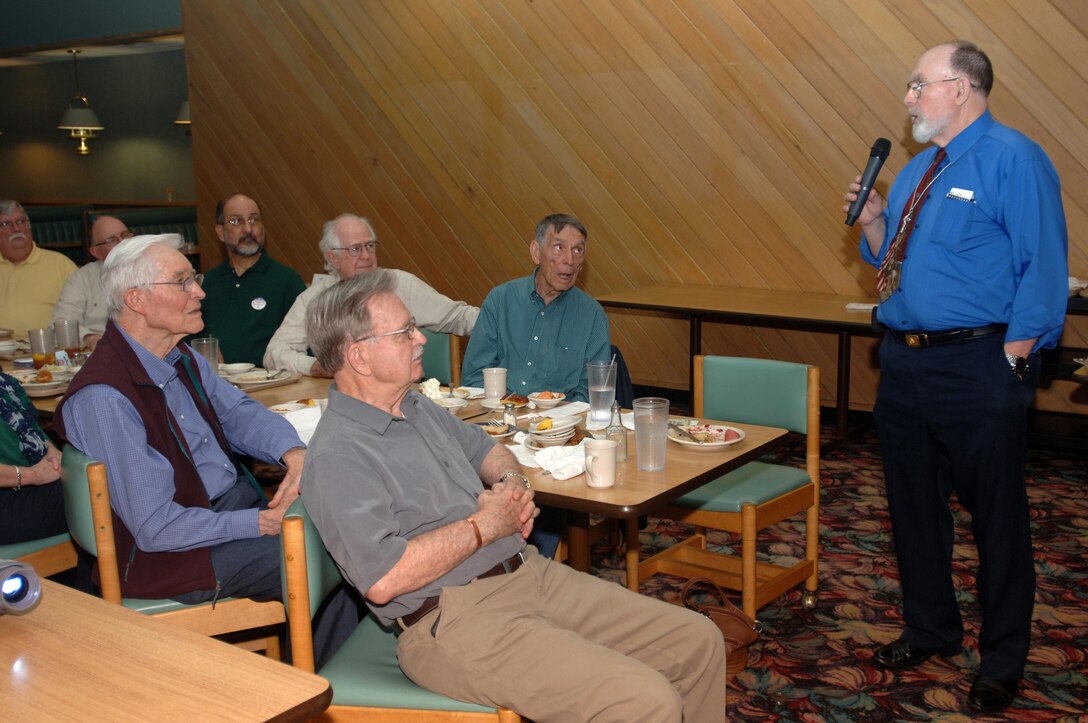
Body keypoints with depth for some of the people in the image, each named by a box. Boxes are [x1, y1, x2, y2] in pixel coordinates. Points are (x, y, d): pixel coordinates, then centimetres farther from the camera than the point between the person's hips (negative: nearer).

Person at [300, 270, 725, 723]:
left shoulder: (419, 408, 15)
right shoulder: (336, 456, -14)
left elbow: (485, 448, 31)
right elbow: (383, 579, -24)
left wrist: (512, 482, 6)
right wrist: (485, 524, -13)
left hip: (531, 573, 9)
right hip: (453, 620, -9)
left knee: (698, 642, 3)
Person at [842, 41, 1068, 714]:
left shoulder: (1013, 159, -10)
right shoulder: (917, 170, 15)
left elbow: (1043, 269, -14)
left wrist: (1012, 359, -17)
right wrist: (873, 222, 3)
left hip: (979, 367, -8)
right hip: (903, 361, 8)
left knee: (997, 514, 5)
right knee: (914, 506, 17)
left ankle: (1003, 660, 22)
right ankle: (930, 630, 36)